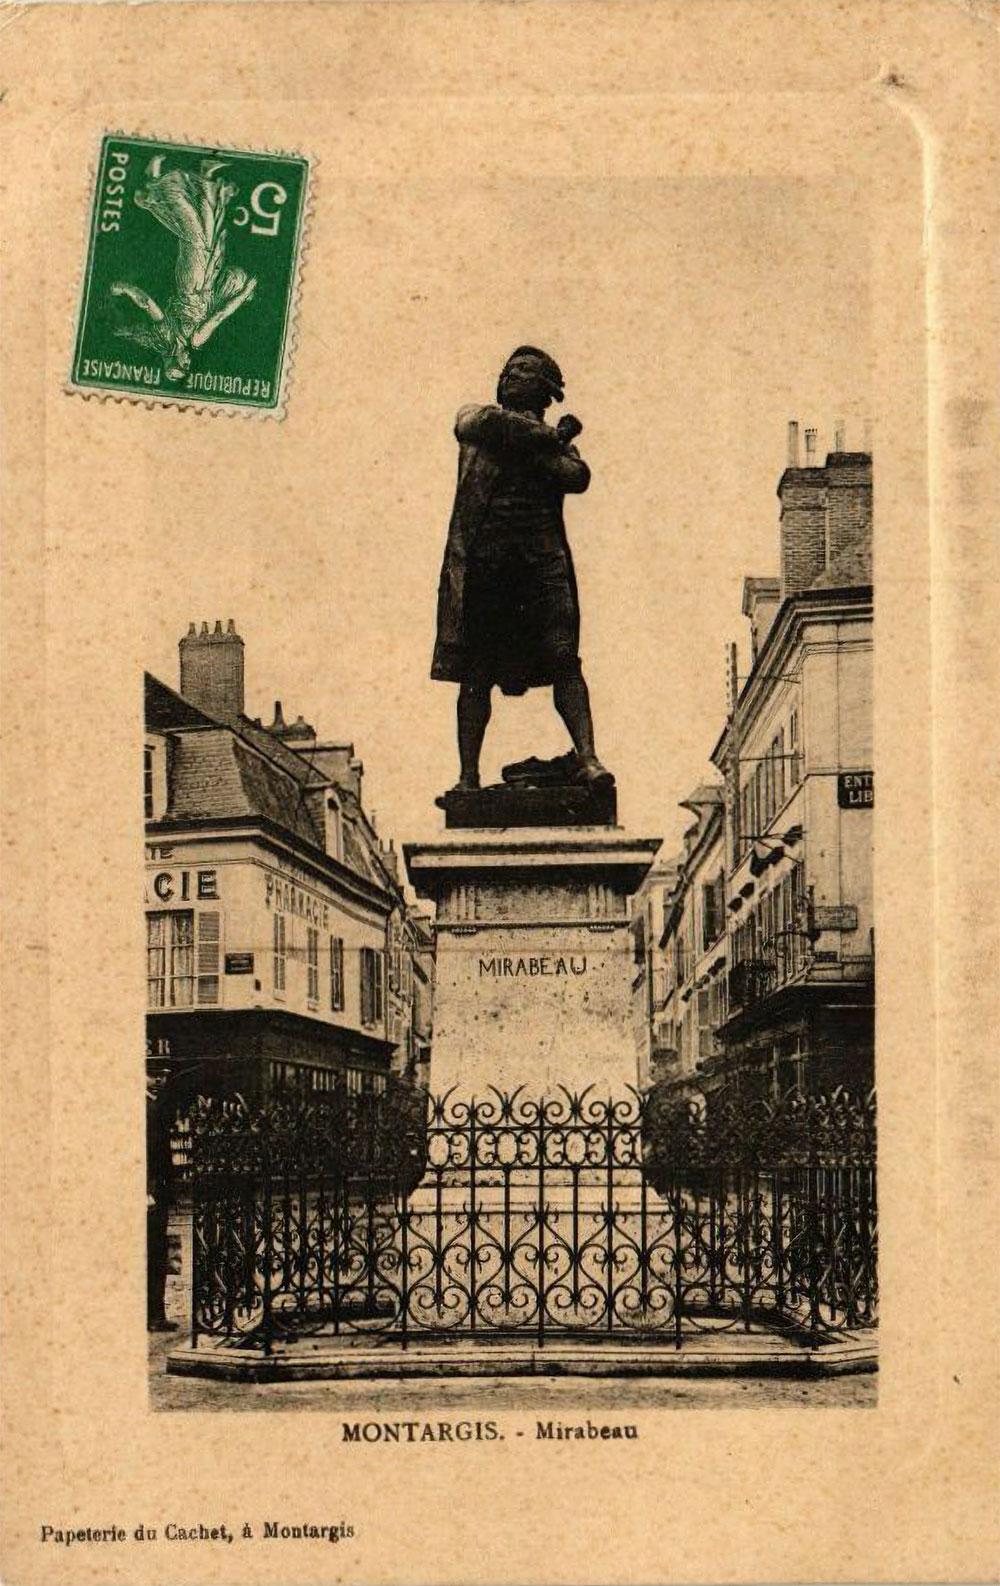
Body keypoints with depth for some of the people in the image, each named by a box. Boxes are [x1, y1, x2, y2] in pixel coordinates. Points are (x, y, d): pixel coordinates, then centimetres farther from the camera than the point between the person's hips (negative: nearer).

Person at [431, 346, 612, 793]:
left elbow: (578, 478, -1)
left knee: (562, 659, -12)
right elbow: (486, 424, -6)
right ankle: (469, 775, 3)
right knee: (475, 671, 0)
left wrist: (528, 449, -5)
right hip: (481, 561, 0)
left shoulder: (559, 444, 20)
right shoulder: (474, 417, 18)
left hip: (543, 560, 0)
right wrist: (548, 438, 1)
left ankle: (587, 758, -17)